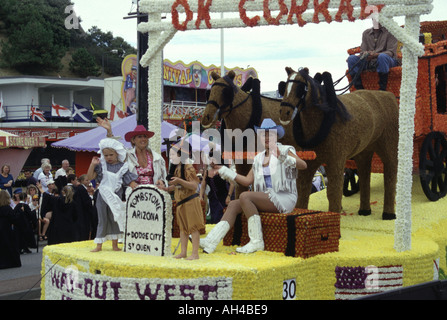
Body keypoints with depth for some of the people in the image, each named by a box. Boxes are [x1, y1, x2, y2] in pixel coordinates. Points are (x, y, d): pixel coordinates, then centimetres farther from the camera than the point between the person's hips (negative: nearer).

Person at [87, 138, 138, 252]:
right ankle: (99, 245, 11)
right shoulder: (101, 165, 1)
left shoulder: (122, 167, -1)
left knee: (115, 219, 8)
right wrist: (92, 165, -14)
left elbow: (131, 182, -3)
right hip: (103, 196, 0)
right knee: (102, 220, 4)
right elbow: (89, 177, -4)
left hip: (116, 197, 0)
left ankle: (115, 245, 18)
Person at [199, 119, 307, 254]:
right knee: (233, 205, -11)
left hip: (285, 199, -7)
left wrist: (284, 158, -37)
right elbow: (247, 181, 15)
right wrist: (223, 170, 13)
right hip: (268, 199, 7)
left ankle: (257, 241, -23)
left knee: (244, 196, -26)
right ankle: (210, 242, -22)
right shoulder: (258, 158, 17)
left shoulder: (285, 150, -3)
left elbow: (303, 165, -20)